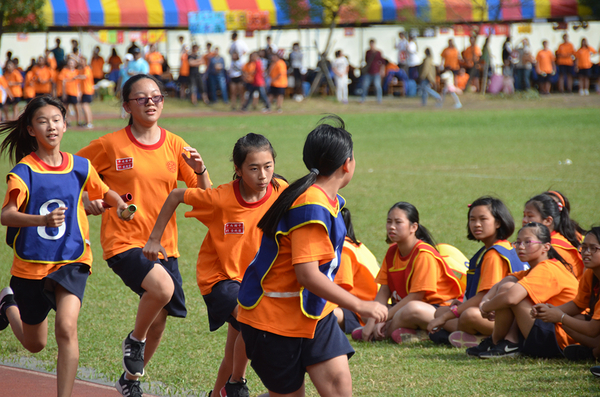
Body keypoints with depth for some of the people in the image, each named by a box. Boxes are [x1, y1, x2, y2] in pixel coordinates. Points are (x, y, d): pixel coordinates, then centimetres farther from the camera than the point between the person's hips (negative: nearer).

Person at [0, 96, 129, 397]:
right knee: (34, 344, 16)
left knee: (66, 327, -23)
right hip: (31, 263, -1)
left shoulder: (80, 167, 0)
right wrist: (42, 220, -44)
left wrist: (119, 206, -5)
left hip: (71, 261, 1)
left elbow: (106, 194, 18)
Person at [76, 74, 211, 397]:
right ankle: (134, 341, -2)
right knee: (162, 287, -31)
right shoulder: (110, 145, -6)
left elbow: (204, 197, 4)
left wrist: (200, 170, -16)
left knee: (159, 318, 8)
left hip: (163, 245, 5)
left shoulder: (174, 145, 4)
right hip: (124, 241, -5)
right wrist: (86, 199, -10)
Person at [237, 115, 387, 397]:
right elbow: (307, 274, -29)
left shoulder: (328, 202, 6)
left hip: (313, 313, 8)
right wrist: (359, 306, -25)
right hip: (274, 318, -8)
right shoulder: (312, 207, -24)